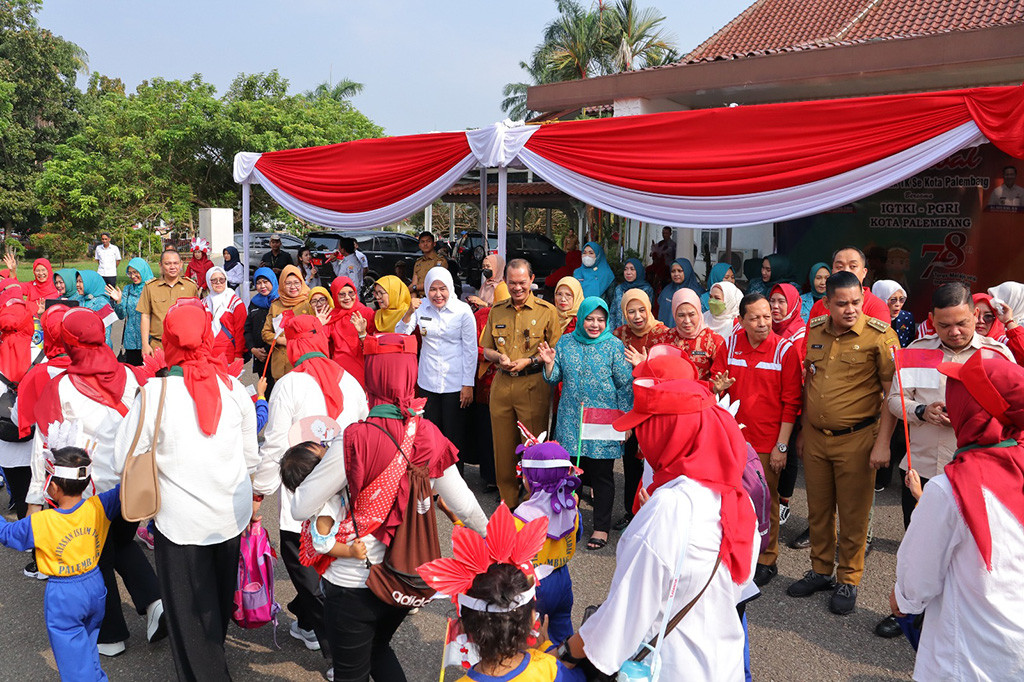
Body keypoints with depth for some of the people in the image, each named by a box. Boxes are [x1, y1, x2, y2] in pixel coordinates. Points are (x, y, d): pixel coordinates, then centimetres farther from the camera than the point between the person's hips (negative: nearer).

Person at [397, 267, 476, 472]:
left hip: (455, 383, -3)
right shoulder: (421, 307, 2)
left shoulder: (463, 310, -7)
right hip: (428, 381, 3)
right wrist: (409, 312, -16)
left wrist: (468, 384, -7)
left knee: (454, 434, 3)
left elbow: (470, 349, -5)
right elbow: (400, 335, 1)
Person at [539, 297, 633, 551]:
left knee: (601, 474, 4)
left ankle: (601, 527, 17)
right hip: (571, 420, 3)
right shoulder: (565, 343, 7)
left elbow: (625, 385, -1)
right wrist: (549, 364, -9)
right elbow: (554, 379, 12)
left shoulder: (614, 346, -1)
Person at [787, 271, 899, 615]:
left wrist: (883, 443, -15)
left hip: (856, 438, -4)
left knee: (853, 515, 7)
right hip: (815, 436, 5)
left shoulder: (880, 335, -11)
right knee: (818, 509, 15)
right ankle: (821, 571, 32)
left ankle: (848, 581, 24)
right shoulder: (814, 330, 4)